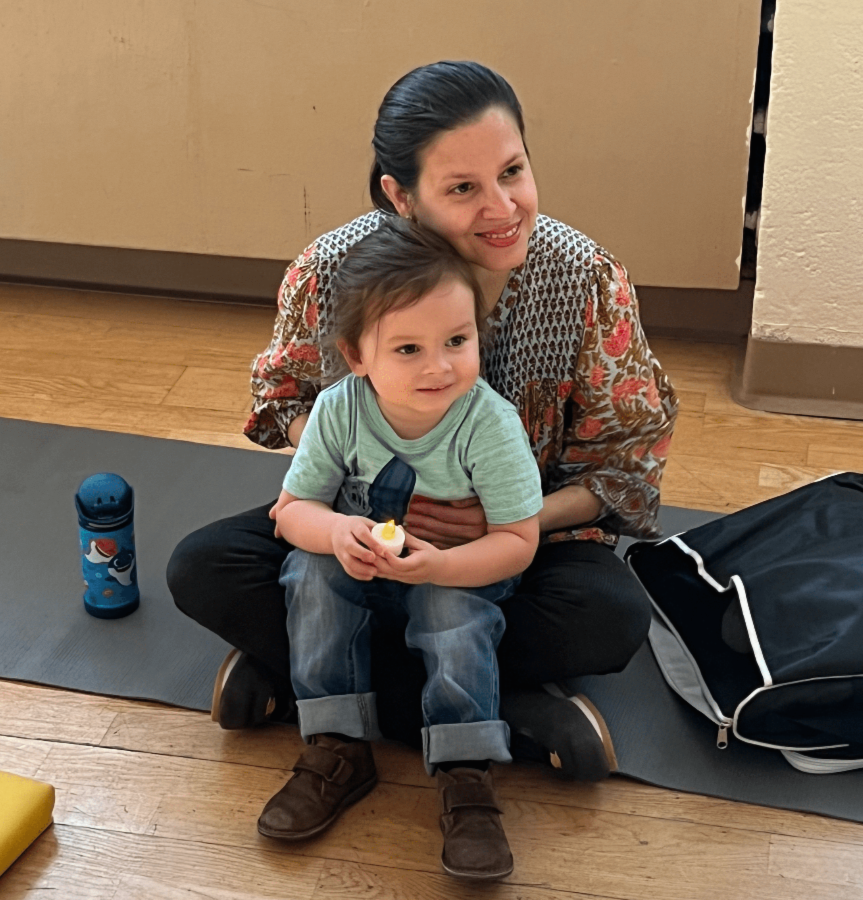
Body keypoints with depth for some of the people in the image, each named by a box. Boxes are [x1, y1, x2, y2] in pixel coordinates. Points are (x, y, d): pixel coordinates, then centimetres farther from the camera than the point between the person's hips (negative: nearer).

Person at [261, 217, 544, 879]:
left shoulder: (489, 423, -26)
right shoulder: (339, 412, -19)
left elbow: (518, 541, -22)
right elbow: (294, 507, -9)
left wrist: (439, 566, -38)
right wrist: (336, 531, -33)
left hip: (463, 576, -3)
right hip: (361, 570, 3)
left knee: (454, 611, -33)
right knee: (312, 570, -25)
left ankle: (467, 776, -20)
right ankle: (338, 750, -17)